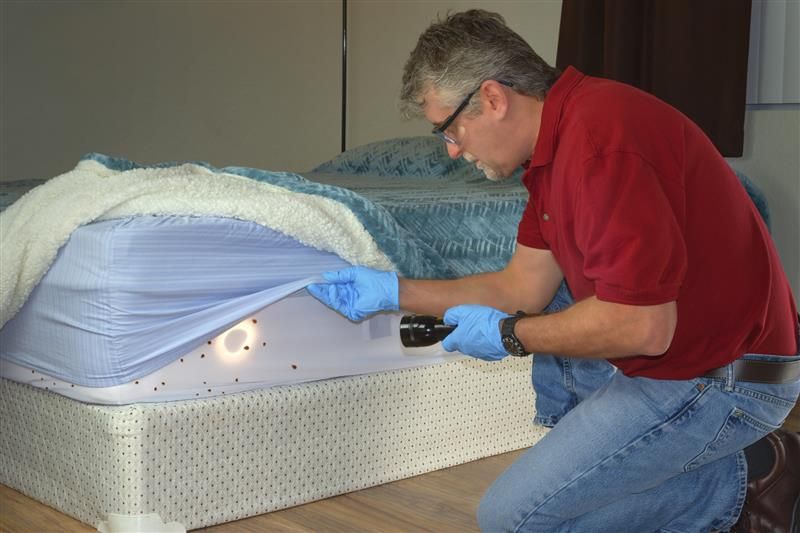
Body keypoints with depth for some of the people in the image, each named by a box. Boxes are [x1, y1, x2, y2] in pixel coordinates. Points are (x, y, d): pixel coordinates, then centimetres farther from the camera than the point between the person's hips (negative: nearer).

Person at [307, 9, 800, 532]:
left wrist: (509, 334, -13)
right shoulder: (558, 143, 8)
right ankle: (744, 471, 13)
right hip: (673, 361, 10)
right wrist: (395, 292, 12)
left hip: (714, 380, -10)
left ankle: (730, 484, -1)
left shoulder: (599, 140, -26)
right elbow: (523, 287, 13)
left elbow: (641, 326, -28)